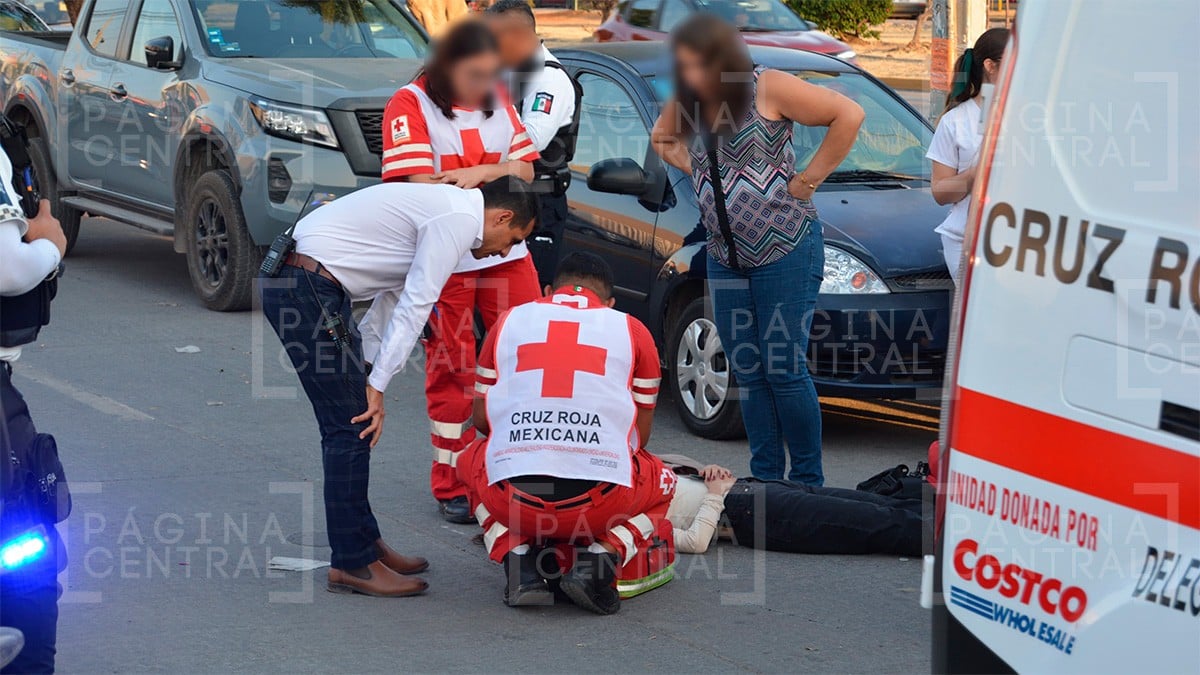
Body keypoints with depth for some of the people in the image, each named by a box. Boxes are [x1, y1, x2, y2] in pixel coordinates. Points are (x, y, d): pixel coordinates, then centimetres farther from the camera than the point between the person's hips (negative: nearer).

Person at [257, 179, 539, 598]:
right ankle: (352, 564, 1)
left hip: (287, 278, 11)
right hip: (307, 289, -11)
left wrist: (363, 371, 21)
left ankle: (365, 543, 25)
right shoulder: (460, 219, -11)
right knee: (350, 426, -5)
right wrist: (377, 385, -12)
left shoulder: (443, 208, 21)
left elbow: (394, 294, 23)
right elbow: (414, 307, -14)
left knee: (350, 422, 16)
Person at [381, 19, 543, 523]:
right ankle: (453, 487, 10)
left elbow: (525, 170, 4)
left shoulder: (497, 100, 9)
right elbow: (421, 185, -16)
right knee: (452, 371, 1)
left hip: (506, 254, 5)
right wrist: (497, 178, -15)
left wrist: (480, 172, -15)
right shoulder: (411, 105, -8)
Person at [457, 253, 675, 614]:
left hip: (513, 501, 1)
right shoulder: (632, 330, 13)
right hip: (601, 503, -1)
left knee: (472, 460, 36)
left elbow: (481, 418, 22)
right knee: (662, 483, 32)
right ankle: (600, 558, 4)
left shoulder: (508, 322, 16)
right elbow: (640, 434, 18)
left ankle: (518, 561, 10)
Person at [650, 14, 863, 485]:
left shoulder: (768, 89, -12)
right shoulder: (686, 105, 5)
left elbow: (848, 115, -14)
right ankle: (765, 477, 16)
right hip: (725, 257, 6)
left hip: (786, 250, -6)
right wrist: (698, 171, 9)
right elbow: (662, 138, 27)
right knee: (749, 374, 8)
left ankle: (808, 479, 4)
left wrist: (810, 177, -11)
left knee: (785, 370, -6)